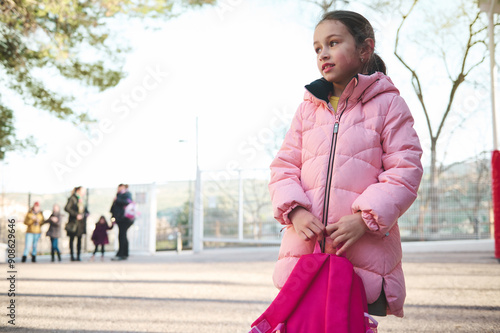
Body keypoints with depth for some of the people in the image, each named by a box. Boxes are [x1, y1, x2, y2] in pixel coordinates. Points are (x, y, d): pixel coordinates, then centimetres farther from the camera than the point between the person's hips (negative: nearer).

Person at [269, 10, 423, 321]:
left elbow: (405, 171, -4)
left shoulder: (388, 103, 2)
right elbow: (284, 167, 12)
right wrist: (294, 211, -7)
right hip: (305, 248, 4)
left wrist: (365, 219, -15)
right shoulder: (308, 108, 14)